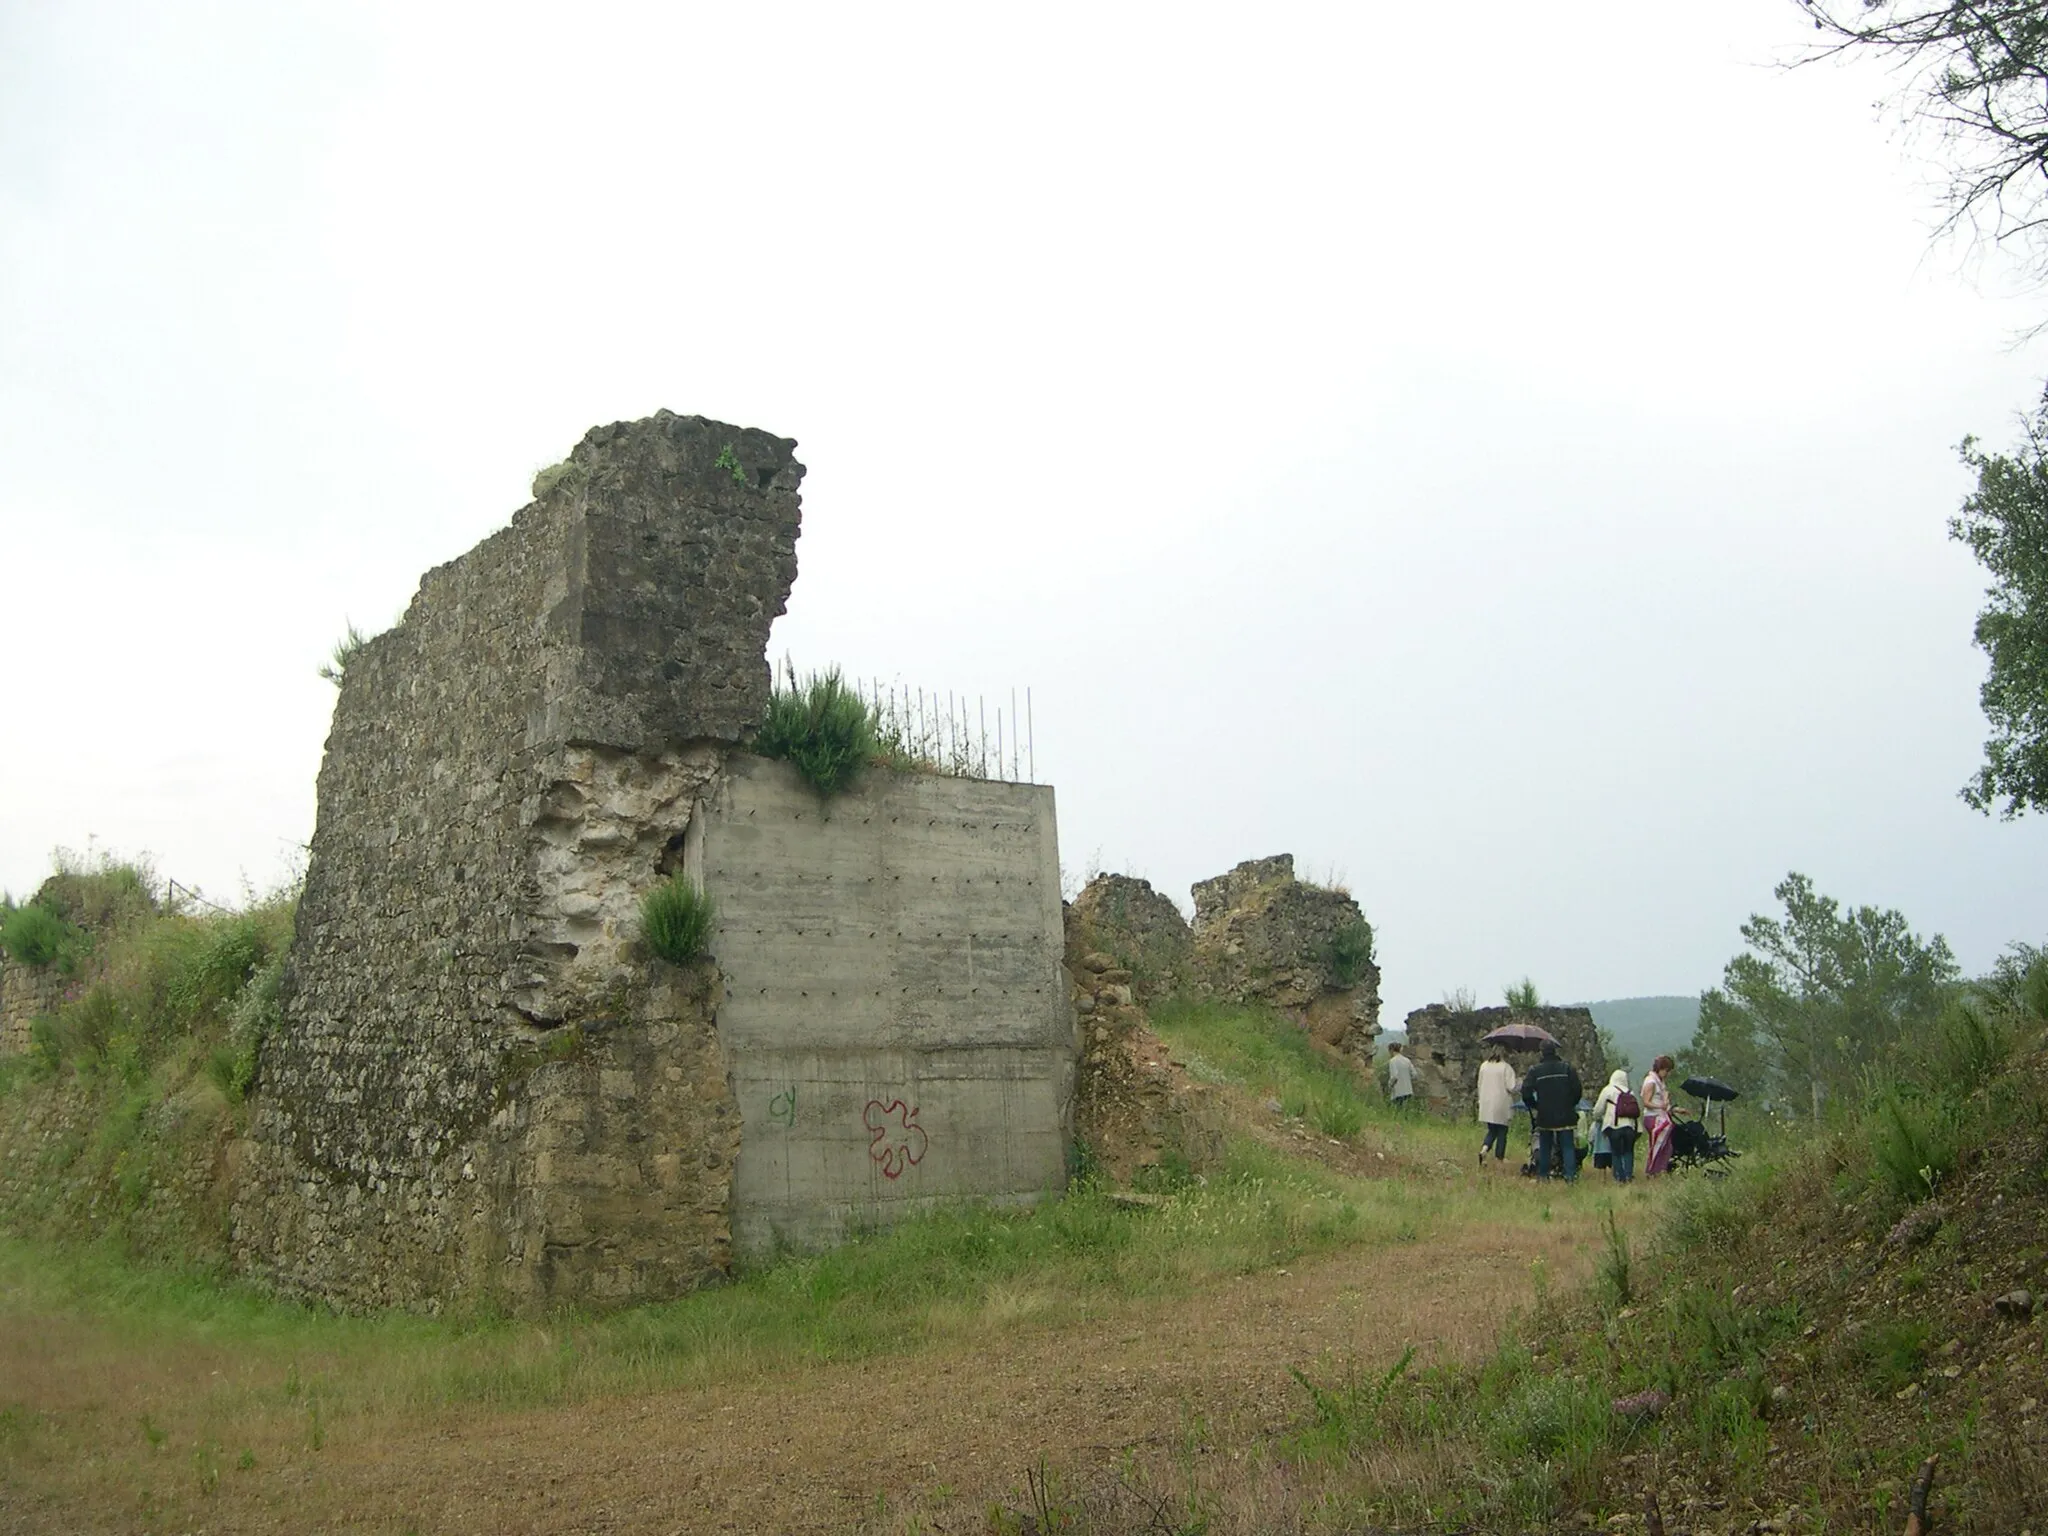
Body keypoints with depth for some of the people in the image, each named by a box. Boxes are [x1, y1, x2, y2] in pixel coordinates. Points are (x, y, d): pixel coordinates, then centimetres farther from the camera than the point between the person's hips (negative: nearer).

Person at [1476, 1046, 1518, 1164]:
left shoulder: (1484, 1066, 5)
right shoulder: (1506, 1067, -12)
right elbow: (1511, 1087, -15)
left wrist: (1481, 1100, 22)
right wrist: (1521, 1084, 6)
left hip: (1486, 1105, 5)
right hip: (1502, 1106, -5)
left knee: (1492, 1131, 16)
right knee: (1502, 1133, 8)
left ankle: (1483, 1149, -9)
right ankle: (1498, 1159, 8)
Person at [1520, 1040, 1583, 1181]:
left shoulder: (1535, 1070, -5)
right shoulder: (1568, 1068, -4)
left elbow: (1526, 1093, -7)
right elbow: (1578, 1090, -4)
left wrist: (1534, 1107, 10)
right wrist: (1571, 1105, 12)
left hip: (1544, 1117, 1)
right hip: (1565, 1116, -1)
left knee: (1544, 1147, 12)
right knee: (1568, 1147, 2)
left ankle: (1543, 1175, 14)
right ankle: (1570, 1175, -9)